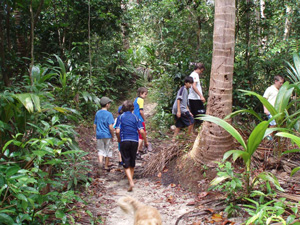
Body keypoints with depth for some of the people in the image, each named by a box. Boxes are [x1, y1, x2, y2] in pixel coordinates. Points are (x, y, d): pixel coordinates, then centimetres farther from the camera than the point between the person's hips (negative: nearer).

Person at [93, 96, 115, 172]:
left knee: (100, 150, 8)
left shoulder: (97, 113, 5)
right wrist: (112, 136, -4)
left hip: (99, 135, 4)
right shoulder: (108, 114, -11)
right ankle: (106, 166, 19)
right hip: (107, 135, -4)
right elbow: (111, 127, -15)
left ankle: (100, 161, -17)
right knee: (107, 150, 11)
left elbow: (95, 125, 10)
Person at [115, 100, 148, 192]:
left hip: (124, 141, -2)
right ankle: (131, 179, 30)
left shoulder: (120, 117, 1)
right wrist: (145, 141, 9)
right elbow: (141, 131, -4)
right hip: (134, 141, 2)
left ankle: (131, 182, -14)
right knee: (132, 162, 19)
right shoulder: (135, 117, 4)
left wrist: (119, 140, 8)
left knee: (126, 163, 1)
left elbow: (117, 131, -9)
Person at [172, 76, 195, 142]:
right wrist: (178, 111, -22)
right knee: (191, 121, -2)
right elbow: (178, 99, -17)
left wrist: (189, 112, 24)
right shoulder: (183, 89, -8)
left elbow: (185, 103, 26)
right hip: (180, 109, -9)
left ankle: (174, 139, 11)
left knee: (179, 125, 11)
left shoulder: (186, 90, 22)